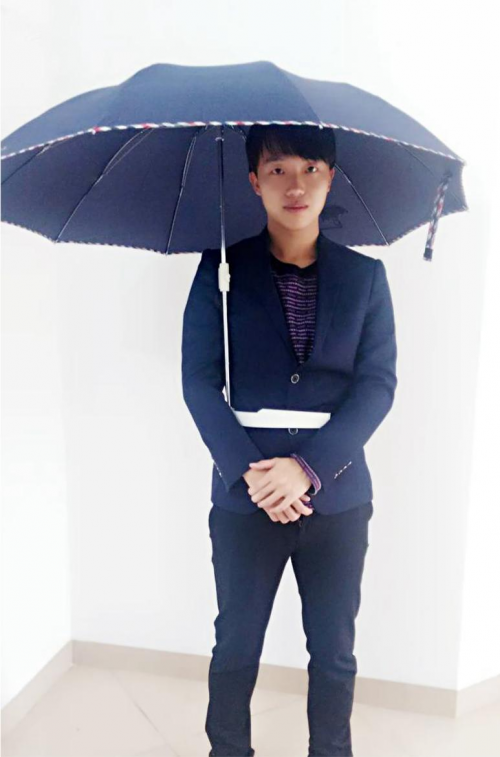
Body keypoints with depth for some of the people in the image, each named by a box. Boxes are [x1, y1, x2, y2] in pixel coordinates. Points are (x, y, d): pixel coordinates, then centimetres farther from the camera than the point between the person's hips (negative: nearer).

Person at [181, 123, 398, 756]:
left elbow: (377, 384, -6)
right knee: (236, 646, 16)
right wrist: (248, 470, -16)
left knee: (334, 652, 16)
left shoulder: (364, 275, 1)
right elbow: (198, 380, -5)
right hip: (244, 499, 0)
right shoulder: (221, 270, -1)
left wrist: (308, 466, -17)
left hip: (338, 498, 1)